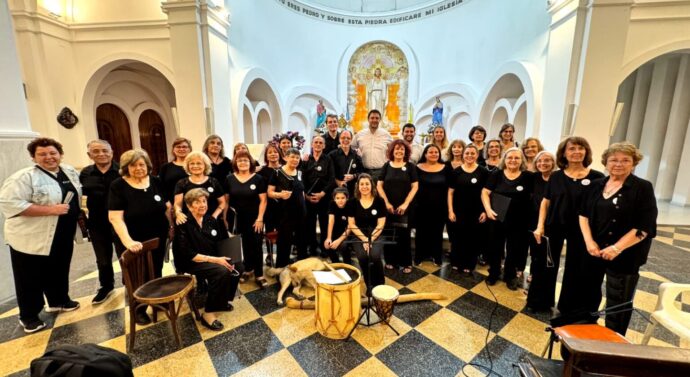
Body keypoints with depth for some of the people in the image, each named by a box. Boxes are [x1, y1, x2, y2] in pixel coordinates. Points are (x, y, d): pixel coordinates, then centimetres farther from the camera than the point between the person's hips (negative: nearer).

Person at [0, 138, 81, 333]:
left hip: (63, 237, 6)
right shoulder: (24, 177, -18)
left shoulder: (70, 172, 3)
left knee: (59, 271, 21)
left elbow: (77, 196, 17)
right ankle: (28, 316, 26)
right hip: (31, 239, -6)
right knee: (31, 278, 9)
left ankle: (59, 301, 40)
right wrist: (50, 210, -28)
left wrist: (78, 216, 6)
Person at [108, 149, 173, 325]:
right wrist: (128, 241, -29)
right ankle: (139, 309, 32)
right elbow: (115, 218, -19)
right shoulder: (118, 186, -13)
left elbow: (167, 207, 9)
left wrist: (172, 226, 5)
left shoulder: (156, 182, -1)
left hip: (157, 239, 4)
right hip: (133, 244, -3)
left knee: (156, 272, 19)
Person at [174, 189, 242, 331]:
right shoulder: (183, 225, -13)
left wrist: (223, 259, -10)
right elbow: (188, 255, -20)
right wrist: (215, 260, -26)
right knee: (222, 271, -30)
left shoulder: (211, 220, 5)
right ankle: (208, 313, -16)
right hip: (190, 263, -6)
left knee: (237, 265, -16)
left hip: (213, 258, 6)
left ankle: (222, 300, 5)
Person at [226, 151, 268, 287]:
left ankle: (259, 275, 12)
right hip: (237, 219, 2)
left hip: (254, 219, -2)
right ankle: (248, 269, 32)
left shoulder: (258, 178, -4)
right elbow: (226, 200, 6)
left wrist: (260, 218, -11)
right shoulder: (230, 179, 2)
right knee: (244, 245, 13)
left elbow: (263, 200, -6)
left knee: (256, 246, 2)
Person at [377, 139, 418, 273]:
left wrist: (405, 204, -11)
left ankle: (406, 263, 17)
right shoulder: (387, 166, 6)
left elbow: (415, 187, -2)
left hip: (404, 208, -1)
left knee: (404, 235, 4)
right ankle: (390, 260, 22)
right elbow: (379, 186, 2)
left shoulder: (410, 166, 3)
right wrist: (386, 202, -8)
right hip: (388, 207, 1)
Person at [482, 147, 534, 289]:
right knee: (495, 247, 12)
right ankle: (493, 274, 30)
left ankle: (510, 276, 33)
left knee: (514, 249, 13)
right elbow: (485, 192, -3)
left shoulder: (528, 177, -1)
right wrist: (488, 209, -17)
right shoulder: (496, 174, -1)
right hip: (497, 218, 0)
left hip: (519, 222, 0)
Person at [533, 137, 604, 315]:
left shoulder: (596, 177, -5)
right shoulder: (556, 176, 1)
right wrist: (540, 226, -4)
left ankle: (568, 308, 29)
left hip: (580, 230, -1)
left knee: (574, 269, 11)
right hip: (554, 227, 2)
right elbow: (545, 202, 4)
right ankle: (542, 301, 30)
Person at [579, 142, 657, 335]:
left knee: (618, 302, 5)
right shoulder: (596, 185, 5)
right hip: (593, 251, 5)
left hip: (624, 256, -4)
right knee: (589, 293, 19)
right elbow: (583, 214, 5)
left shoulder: (643, 188, -7)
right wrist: (589, 241, -8)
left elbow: (645, 226, -13)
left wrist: (617, 248, -21)